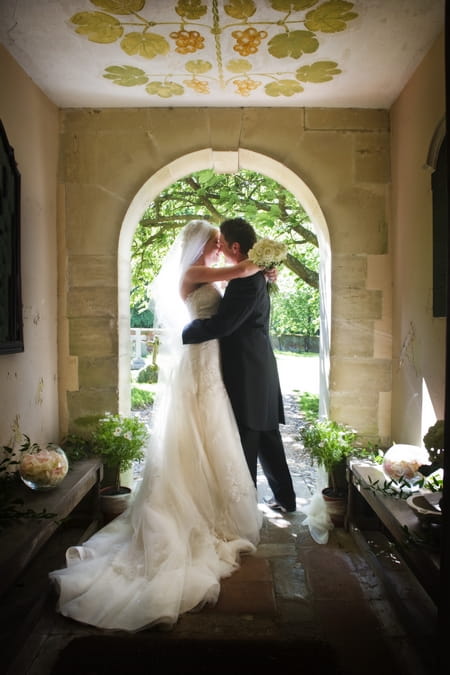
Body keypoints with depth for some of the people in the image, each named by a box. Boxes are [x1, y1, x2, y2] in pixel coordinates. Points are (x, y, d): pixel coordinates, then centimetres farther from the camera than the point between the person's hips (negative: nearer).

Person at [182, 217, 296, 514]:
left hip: (247, 376, -10)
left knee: (244, 445, 3)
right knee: (267, 440, 18)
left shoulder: (247, 280, -19)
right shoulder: (256, 275, 13)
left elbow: (221, 325, -24)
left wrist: (181, 334, -11)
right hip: (259, 371, 10)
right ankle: (285, 498, 30)